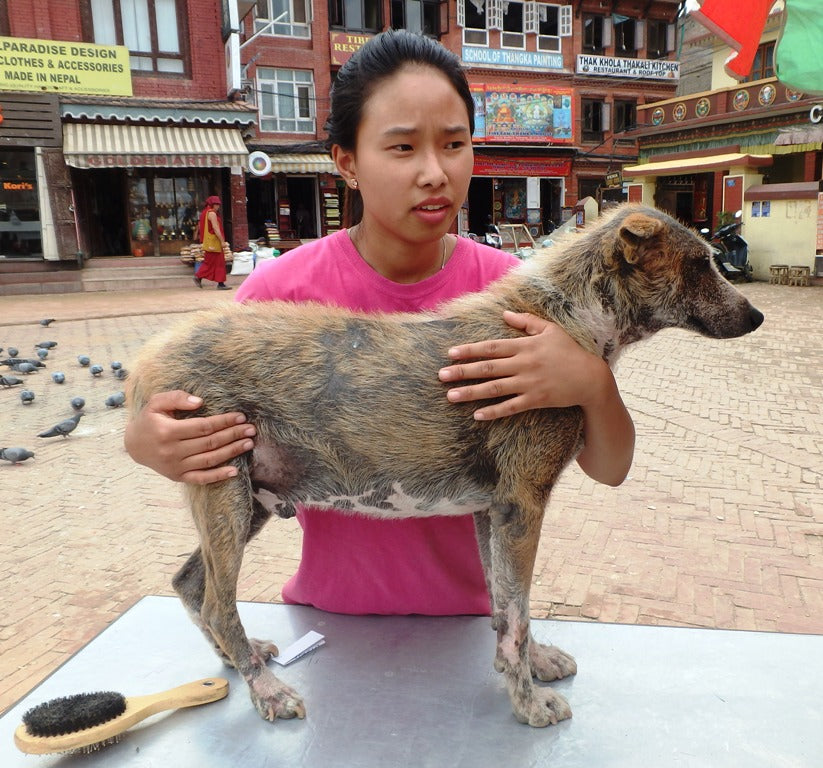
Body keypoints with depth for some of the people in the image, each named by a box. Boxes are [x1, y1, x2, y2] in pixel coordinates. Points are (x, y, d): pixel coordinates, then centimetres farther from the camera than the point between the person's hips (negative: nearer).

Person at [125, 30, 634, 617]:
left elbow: (611, 470, -14)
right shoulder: (283, 289, -18)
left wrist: (593, 384, -35)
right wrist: (146, 442, -28)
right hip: (330, 607, 0)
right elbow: (206, 433, -5)